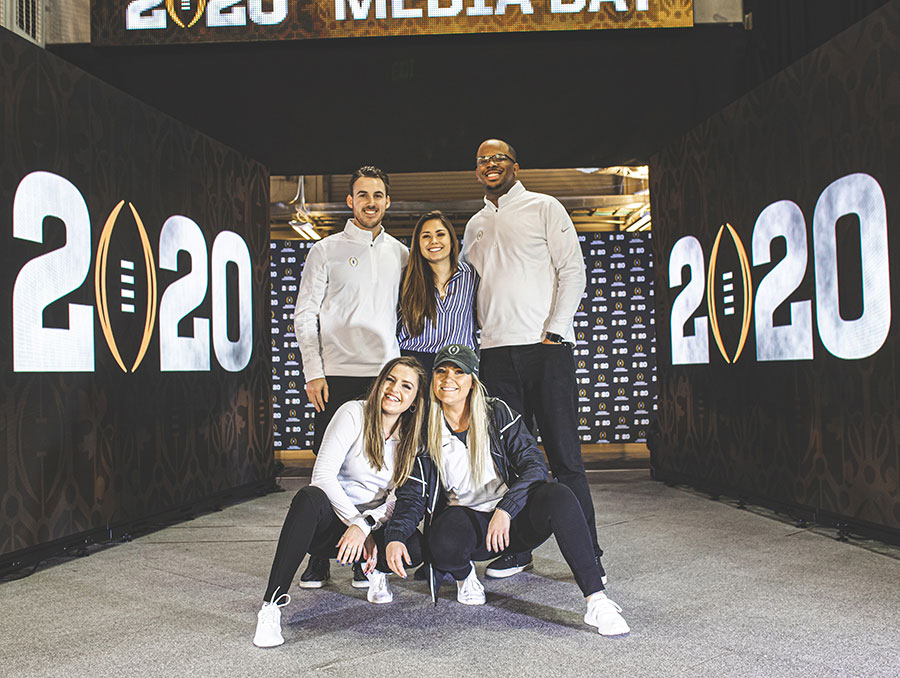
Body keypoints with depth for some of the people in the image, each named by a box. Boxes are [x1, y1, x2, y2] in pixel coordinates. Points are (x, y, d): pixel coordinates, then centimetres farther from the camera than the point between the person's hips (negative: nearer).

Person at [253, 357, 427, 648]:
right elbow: (323, 474, -16)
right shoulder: (354, 414, -9)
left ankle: (375, 570, 11)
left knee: (415, 547, -28)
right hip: (331, 520, -3)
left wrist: (365, 526, -21)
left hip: (375, 524, 3)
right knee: (309, 497, -38)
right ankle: (272, 604, -35)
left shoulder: (412, 438, 2)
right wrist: (354, 523, -21)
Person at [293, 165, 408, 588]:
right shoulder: (326, 251, 5)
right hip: (338, 374, -2)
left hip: (385, 374, 2)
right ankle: (320, 557, 10)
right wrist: (313, 372, -6)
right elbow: (304, 314, 2)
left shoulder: (401, 255, 14)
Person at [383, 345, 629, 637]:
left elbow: (535, 464, -10)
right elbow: (411, 495, -1)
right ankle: (464, 574, 4)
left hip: (513, 518, 0)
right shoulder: (425, 432, 0)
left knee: (558, 496, -31)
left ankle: (597, 602, -31)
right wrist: (395, 538, -22)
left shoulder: (497, 413, -3)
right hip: (464, 519, 0)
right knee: (445, 545, -35)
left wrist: (505, 509, -27)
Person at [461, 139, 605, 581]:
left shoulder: (544, 208, 6)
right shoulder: (475, 226, 21)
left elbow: (573, 270, -1)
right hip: (496, 351, 5)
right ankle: (516, 549, 13)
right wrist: (478, 337, 10)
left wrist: (554, 330, -10)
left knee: (564, 455, -4)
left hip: (546, 346, -4)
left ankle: (588, 555, 2)